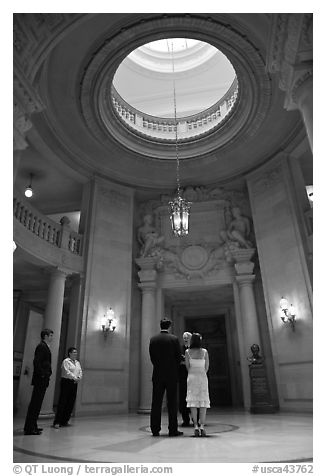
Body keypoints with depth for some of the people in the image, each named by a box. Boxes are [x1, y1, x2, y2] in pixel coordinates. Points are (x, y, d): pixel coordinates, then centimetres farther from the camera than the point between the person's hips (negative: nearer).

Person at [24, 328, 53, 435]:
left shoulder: (45, 347, 18)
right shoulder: (41, 346, -12)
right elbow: (36, 362, -21)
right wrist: (42, 374, -19)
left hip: (43, 380, 10)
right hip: (40, 379, -10)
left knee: (37, 403, 13)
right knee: (35, 403, -6)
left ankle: (32, 426, 20)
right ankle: (29, 428, -1)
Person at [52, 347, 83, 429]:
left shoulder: (77, 362, 17)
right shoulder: (66, 361, -5)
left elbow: (80, 372, 12)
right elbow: (67, 372, -15)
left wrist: (79, 378, -7)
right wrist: (75, 378, -16)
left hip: (74, 383, 7)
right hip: (66, 382, -7)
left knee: (71, 403, 6)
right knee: (62, 402, -6)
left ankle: (65, 421, 15)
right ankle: (57, 422, -1)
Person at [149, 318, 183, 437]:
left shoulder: (153, 339, 1)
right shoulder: (174, 339, -6)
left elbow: (152, 357, 3)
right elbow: (178, 356, -2)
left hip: (157, 374, 2)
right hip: (172, 374, -2)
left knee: (156, 403, 8)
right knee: (172, 403, 4)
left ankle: (155, 429, 11)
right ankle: (173, 430, 6)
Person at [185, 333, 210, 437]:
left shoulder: (187, 351, -4)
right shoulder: (204, 352, -3)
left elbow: (187, 366, 1)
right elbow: (207, 367, 4)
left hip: (192, 377, 0)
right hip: (202, 377, 0)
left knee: (193, 401, 2)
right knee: (203, 401, 3)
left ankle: (196, 426, -4)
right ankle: (202, 426, -4)